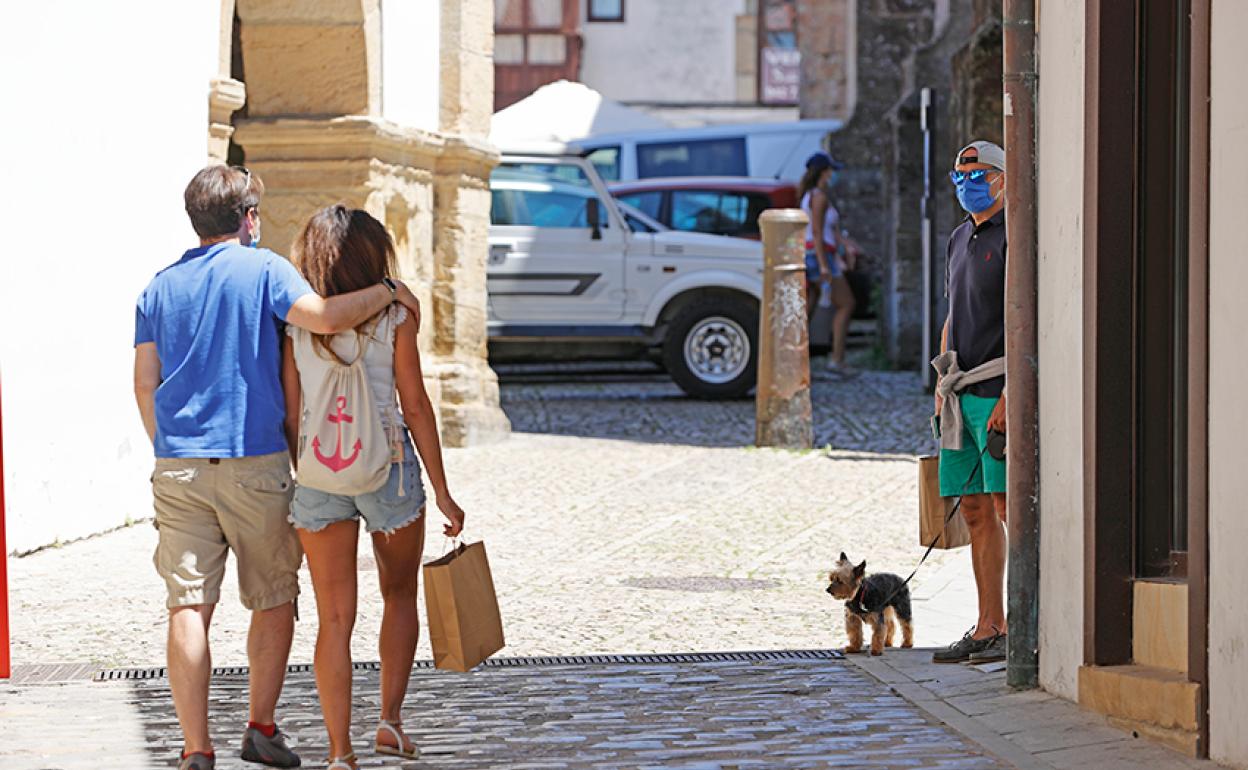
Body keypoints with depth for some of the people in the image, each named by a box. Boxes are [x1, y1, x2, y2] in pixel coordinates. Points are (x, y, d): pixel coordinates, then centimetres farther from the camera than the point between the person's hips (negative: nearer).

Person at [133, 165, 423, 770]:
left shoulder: (160, 288, 11)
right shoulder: (262, 269, -2)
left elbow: (144, 385, 11)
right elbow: (323, 317, -19)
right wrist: (388, 291, -5)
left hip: (178, 467, 3)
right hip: (254, 466, -3)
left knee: (188, 608, -1)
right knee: (273, 601, 14)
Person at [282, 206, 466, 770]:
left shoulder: (295, 322, 0)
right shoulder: (393, 316, -5)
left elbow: (290, 414, 0)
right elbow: (416, 407, -4)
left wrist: (298, 482, 9)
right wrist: (442, 492, 1)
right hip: (387, 468, -1)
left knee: (334, 617, 4)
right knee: (400, 595, 21)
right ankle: (390, 720, 16)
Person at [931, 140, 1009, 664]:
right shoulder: (961, 238, 19)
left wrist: (1011, 395, -21)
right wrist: (942, 384, 17)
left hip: (1000, 390, -8)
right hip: (963, 394, 8)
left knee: (1008, 505, -10)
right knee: (976, 510, 7)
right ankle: (988, 628, 9)